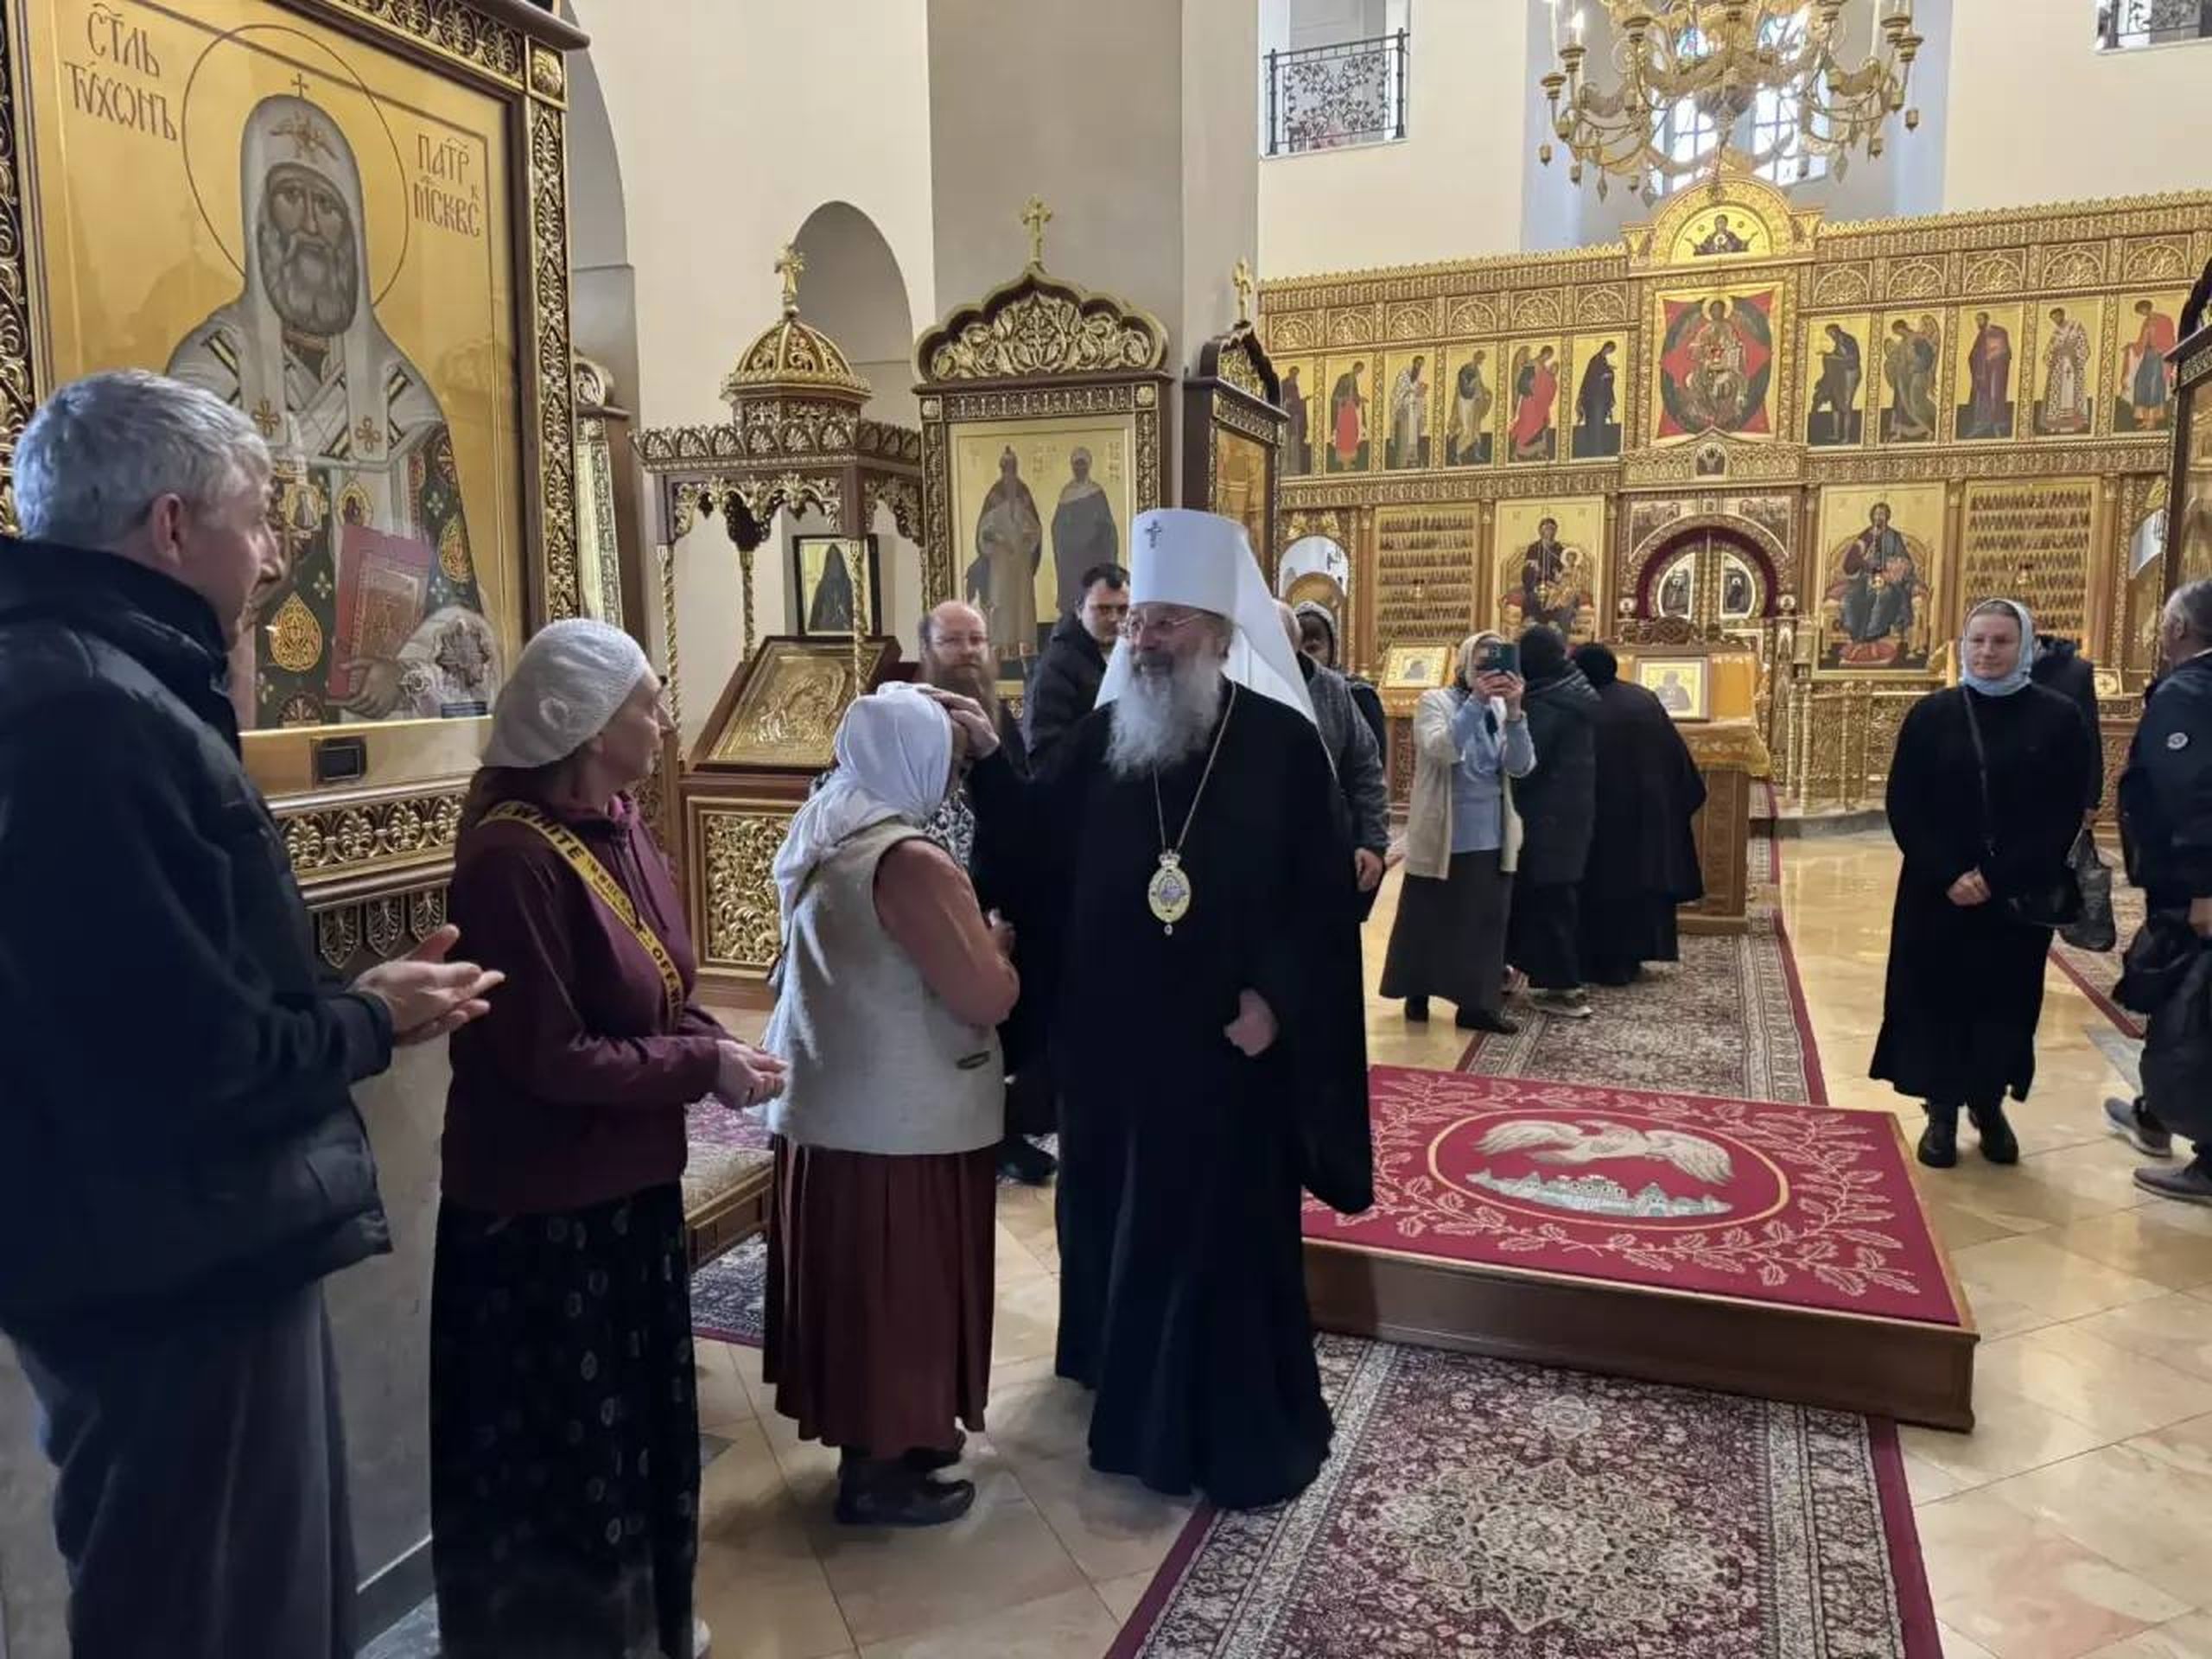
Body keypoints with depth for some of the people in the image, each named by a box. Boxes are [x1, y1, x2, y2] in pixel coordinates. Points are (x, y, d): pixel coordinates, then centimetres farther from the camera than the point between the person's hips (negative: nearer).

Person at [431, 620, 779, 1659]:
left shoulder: (617, 825, 3)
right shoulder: (512, 857, -24)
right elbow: (547, 1057, -25)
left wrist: (713, 1043, -7)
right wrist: (704, 1066, -19)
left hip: (629, 1181, 9)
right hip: (541, 1205, -9)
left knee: (635, 1415, 23)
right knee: (558, 1445, 11)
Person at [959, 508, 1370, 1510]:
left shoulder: (1282, 741, -7)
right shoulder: (1101, 735, 2)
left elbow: (1326, 895, -6)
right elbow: (1040, 848, 1)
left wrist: (1274, 997, -14)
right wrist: (988, 762, -11)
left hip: (1227, 1043, -3)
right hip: (1113, 1036, 4)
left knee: (1228, 1235, 6)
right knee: (1116, 1221, 16)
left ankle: (1244, 1436, 23)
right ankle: (1133, 1400, 37)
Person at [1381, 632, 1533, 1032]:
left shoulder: (1502, 710, 6)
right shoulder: (1434, 702, -6)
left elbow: (1522, 767, -7)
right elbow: (1440, 750, -24)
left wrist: (1514, 710, -19)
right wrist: (1475, 702, -30)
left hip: (1492, 839, 4)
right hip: (1441, 837, -4)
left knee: (1485, 922, 6)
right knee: (1428, 920, 8)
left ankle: (1477, 1004, 13)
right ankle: (1417, 995, 22)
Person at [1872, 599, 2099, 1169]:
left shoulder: (2058, 718, -2)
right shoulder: (1930, 715, -1)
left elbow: (2065, 815, -6)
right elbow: (1902, 806, -3)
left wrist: (1998, 877, -14)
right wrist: (1946, 874, -14)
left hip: (2019, 895, 0)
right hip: (1937, 891, 0)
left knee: (2004, 1001, 10)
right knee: (1936, 998, 4)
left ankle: (1990, 1105, 27)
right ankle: (1942, 1111, 17)